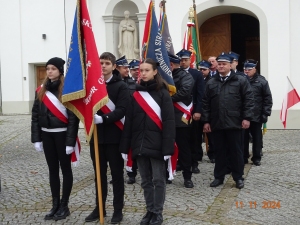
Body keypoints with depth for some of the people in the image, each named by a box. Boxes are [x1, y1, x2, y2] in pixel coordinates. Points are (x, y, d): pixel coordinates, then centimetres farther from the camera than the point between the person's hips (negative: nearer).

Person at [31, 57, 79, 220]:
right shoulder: (41, 90, 7)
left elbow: (73, 118, -14)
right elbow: (35, 115, 9)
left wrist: (70, 141, -17)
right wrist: (36, 138, 4)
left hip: (62, 134, -6)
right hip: (47, 134, 6)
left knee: (65, 169, 6)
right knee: (52, 170, 11)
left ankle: (64, 206, 14)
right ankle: (55, 205, 20)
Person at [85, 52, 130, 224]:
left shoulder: (121, 86, -5)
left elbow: (122, 110, -15)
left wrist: (103, 118, -28)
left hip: (114, 136, -4)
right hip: (96, 136, 4)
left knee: (117, 174, 5)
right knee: (99, 174, 13)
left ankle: (118, 210, 14)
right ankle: (100, 208, 24)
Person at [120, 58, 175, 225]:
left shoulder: (163, 93, -4)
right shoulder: (136, 93, 10)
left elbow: (169, 121, -9)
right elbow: (130, 120, 8)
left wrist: (167, 147, -16)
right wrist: (125, 146, 3)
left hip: (156, 144, -4)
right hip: (140, 144, 5)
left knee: (158, 179, 4)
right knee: (146, 180, 12)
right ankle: (150, 211, 24)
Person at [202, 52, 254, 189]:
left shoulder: (241, 81, 1)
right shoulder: (211, 83, 10)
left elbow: (248, 100, -3)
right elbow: (206, 103, 9)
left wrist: (247, 118, -10)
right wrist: (206, 121, 3)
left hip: (234, 123, -3)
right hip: (216, 124, 3)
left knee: (236, 151, 5)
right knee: (219, 152, 10)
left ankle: (238, 177, 16)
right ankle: (218, 177, 20)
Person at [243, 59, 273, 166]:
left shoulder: (261, 81, -3)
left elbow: (268, 98, -4)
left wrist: (265, 113, -9)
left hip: (256, 116, -2)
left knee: (257, 137, 8)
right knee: (243, 137, 8)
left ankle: (256, 158, 19)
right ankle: (243, 157, 19)